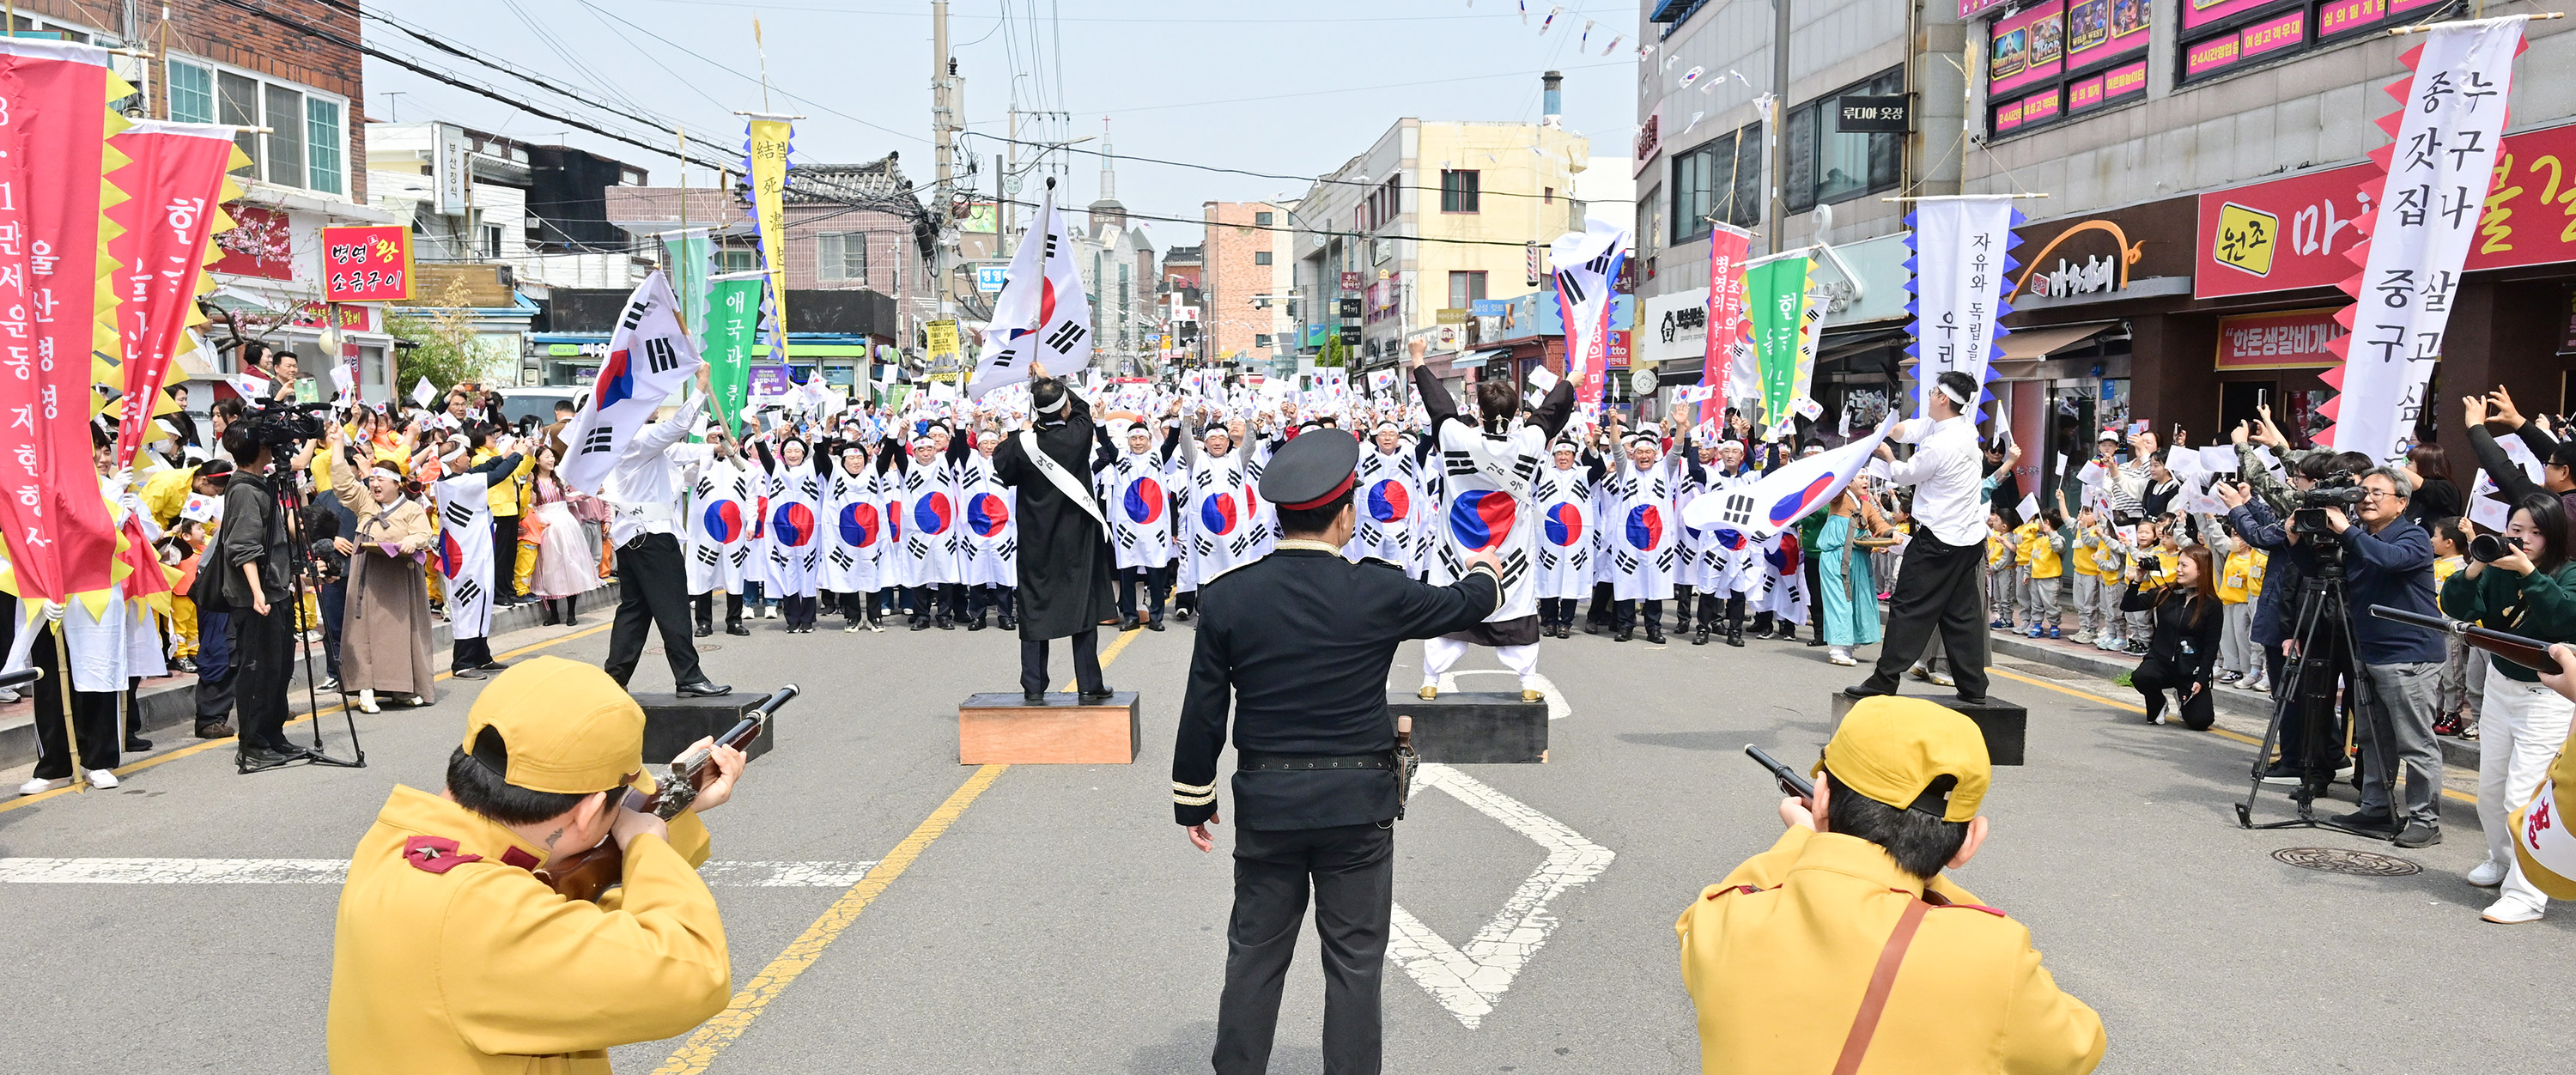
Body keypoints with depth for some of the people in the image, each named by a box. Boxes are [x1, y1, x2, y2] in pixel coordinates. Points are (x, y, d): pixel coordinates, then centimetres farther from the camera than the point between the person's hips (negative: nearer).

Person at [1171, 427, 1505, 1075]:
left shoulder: (1226, 597, -7)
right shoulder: (1378, 592, -11)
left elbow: (1203, 711, -2)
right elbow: (1462, 605, 9)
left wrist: (1193, 801, 10)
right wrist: (1485, 574, 33)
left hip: (1265, 804, 2)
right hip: (1358, 804, -2)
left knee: (1255, 955, 14)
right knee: (1354, 960, 9)